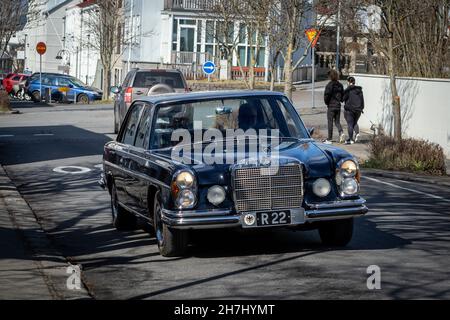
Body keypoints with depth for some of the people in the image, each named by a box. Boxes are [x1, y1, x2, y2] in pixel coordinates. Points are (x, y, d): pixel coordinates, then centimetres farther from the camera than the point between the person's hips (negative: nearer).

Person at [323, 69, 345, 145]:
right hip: (338, 106, 5)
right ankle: (341, 132, -11)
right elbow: (343, 95, 8)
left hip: (331, 106, -5)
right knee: (337, 121, 14)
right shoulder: (340, 85, 4)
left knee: (330, 122, 3)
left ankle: (329, 139, 7)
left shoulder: (330, 85, -14)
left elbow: (327, 95, -16)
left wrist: (326, 102, 0)